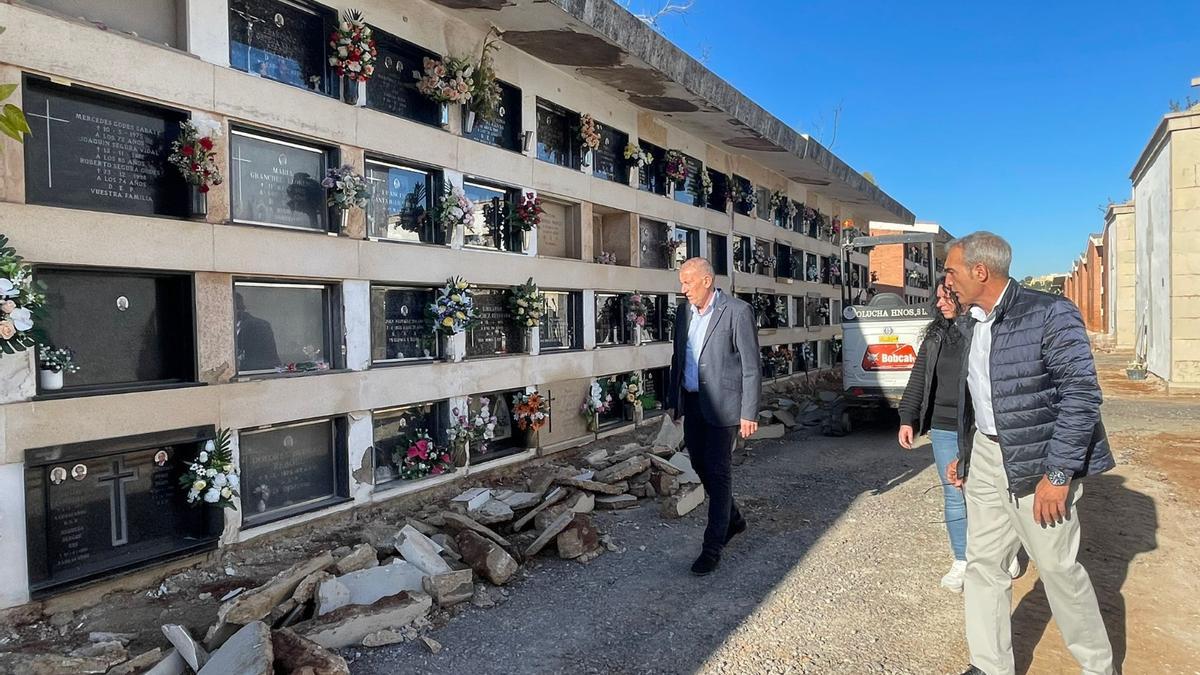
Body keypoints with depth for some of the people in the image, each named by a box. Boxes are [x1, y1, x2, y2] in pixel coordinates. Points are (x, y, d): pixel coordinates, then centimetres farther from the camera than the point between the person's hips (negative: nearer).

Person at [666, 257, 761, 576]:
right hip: (693, 403, 7)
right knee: (700, 465, 15)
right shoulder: (685, 313, 9)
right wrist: (673, 401, 16)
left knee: (718, 471, -2)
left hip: (722, 404, -7)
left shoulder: (737, 311, -11)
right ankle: (733, 519, 37)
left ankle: (713, 548, 7)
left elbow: (751, 365, -11)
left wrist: (749, 413, -14)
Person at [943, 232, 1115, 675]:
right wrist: (965, 456, 16)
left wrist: (1058, 475, -20)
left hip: (1038, 463, -7)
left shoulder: (1050, 313, -14)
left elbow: (1082, 395, -17)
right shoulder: (973, 324, 9)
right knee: (982, 563, 9)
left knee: (1058, 567, 6)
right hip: (985, 459, 7)